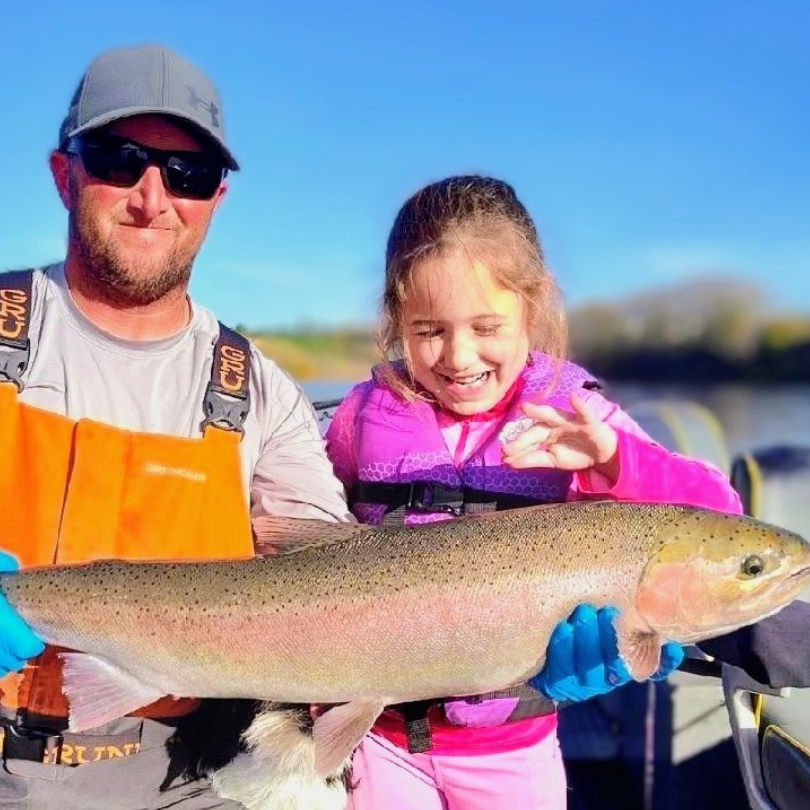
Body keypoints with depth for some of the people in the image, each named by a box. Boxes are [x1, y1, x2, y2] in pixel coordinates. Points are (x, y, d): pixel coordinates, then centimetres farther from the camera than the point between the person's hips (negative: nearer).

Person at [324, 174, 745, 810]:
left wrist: (613, 459, -34)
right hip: (383, 734, 1)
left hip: (510, 749, -1)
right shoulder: (369, 413, -7)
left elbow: (718, 519, -18)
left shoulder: (572, 419, -11)